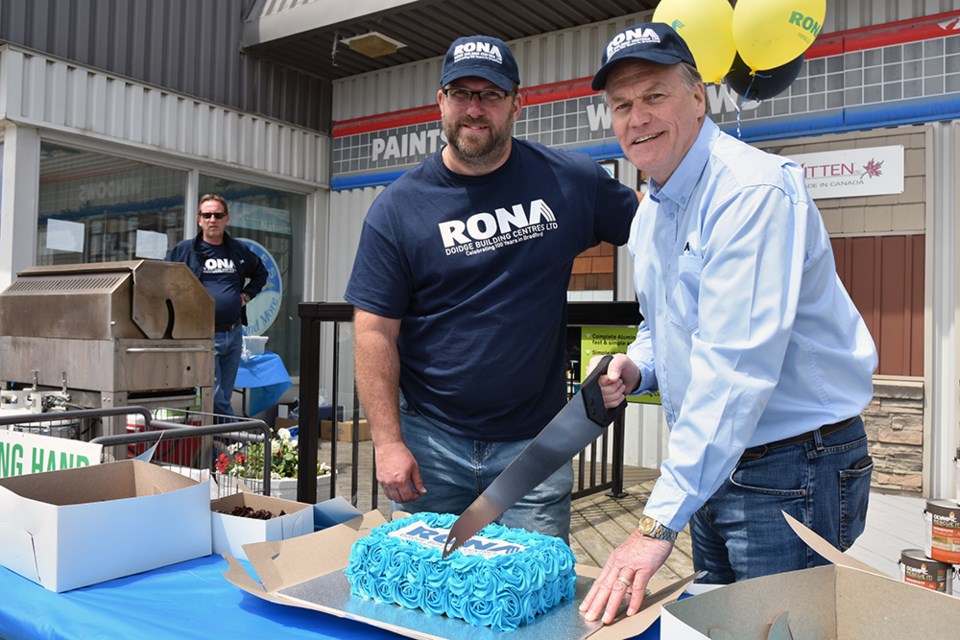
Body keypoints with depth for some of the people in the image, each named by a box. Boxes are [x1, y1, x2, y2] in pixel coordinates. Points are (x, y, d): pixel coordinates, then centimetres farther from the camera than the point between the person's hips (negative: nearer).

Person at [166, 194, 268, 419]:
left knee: (224, 397, 11)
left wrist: (247, 294, 13)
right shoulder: (184, 250, 1)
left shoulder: (239, 251, 12)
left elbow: (261, 273, 28)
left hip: (234, 334, 4)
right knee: (215, 398, -9)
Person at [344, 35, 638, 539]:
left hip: (535, 441, 1)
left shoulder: (567, 181, 0)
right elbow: (375, 332, -6)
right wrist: (387, 441, -11)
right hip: (431, 441, 0)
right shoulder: (399, 206, -3)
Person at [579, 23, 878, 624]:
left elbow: (735, 366, -30)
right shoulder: (649, 214, 8)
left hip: (793, 469, -8)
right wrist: (637, 369, -3)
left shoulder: (755, 190, -22)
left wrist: (659, 523, -31)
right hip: (711, 466, 8)